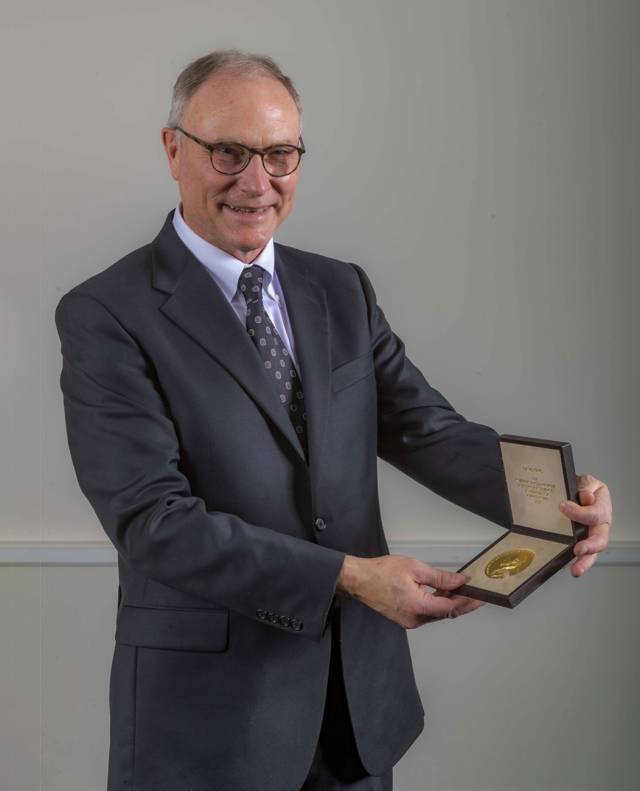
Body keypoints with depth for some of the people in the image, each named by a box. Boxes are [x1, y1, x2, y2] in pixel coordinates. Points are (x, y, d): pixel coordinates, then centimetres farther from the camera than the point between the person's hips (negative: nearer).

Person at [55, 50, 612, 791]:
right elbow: (152, 520, -19)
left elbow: (423, 426, -2)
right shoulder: (106, 315, -11)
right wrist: (348, 575, -26)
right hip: (210, 705, -5)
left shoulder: (343, 289, 6)